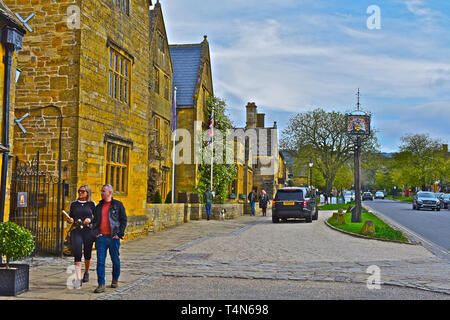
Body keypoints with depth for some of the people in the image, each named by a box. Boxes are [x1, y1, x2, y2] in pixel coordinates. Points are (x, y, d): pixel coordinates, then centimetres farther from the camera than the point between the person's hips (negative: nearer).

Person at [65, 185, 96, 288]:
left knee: (87, 253, 8)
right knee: (77, 254, -13)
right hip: (76, 230, 0)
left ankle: (86, 273, 35)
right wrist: (70, 220, -4)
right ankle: (78, 279, -16)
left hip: (88, 230, 0)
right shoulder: (73, 204, 13)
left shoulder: (92, 204, 8)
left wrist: (90, 220, -11)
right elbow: (70, 217, 18)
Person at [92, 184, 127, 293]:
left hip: (113, 237, -3)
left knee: (115, 260, 8)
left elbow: (123, 220, 2)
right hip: (101, 237, 3)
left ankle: (115, 280, 29)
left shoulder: (118, 205, 2)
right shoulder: (99, 206, 14)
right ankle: (101, 285, -3)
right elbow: (95, 221, 18)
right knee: (100, 261, -4)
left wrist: (119, 234, -7)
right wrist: (96, 232, 2)